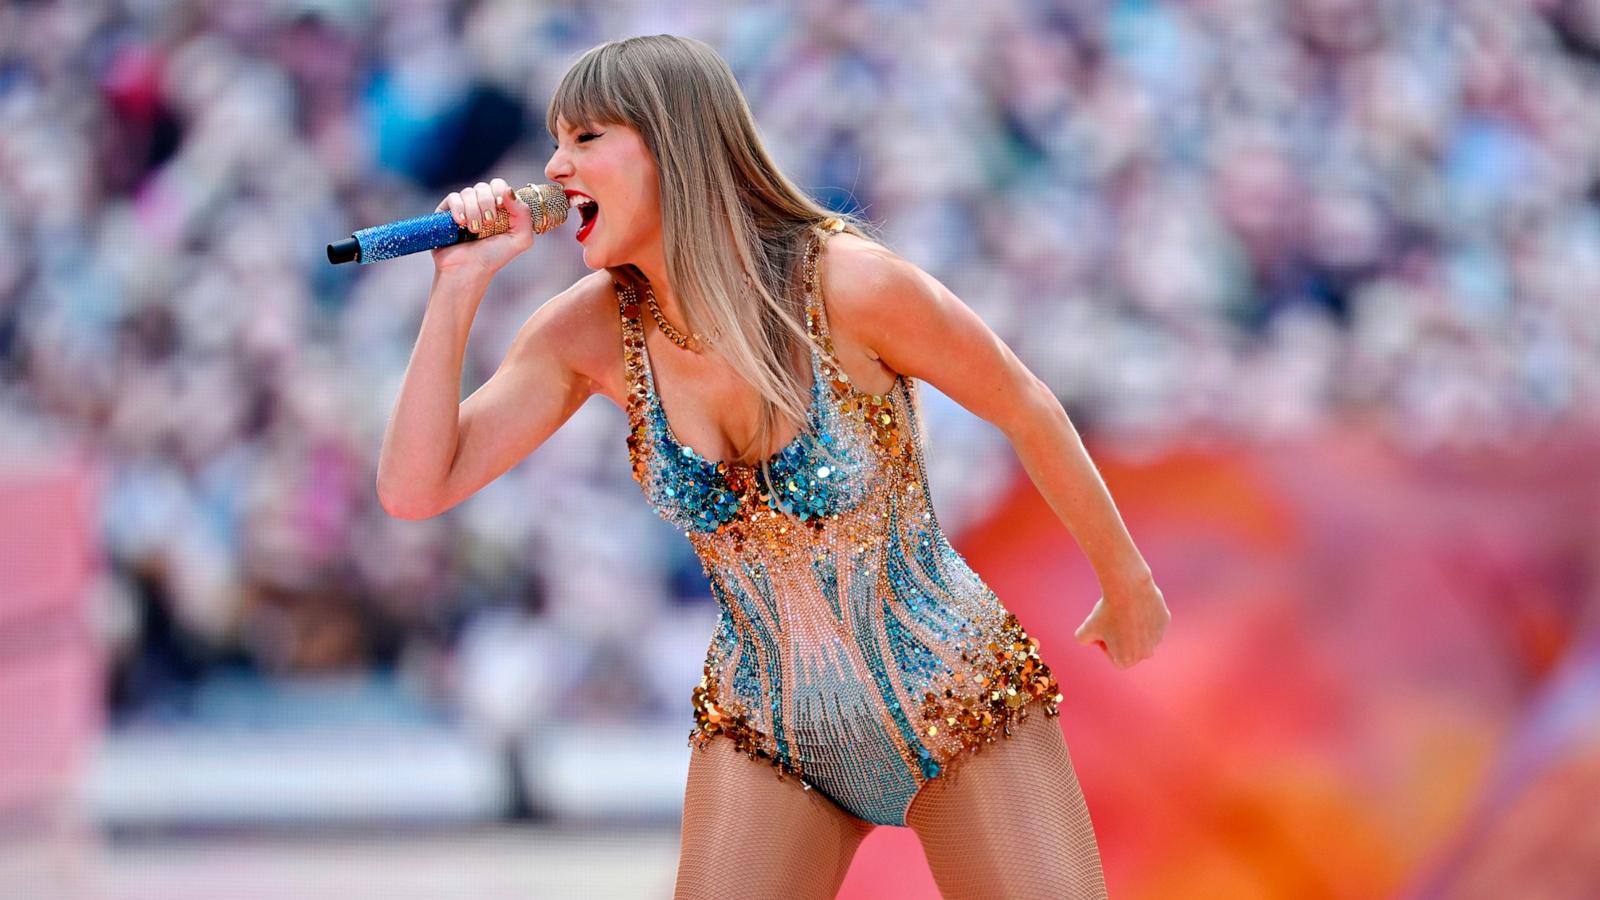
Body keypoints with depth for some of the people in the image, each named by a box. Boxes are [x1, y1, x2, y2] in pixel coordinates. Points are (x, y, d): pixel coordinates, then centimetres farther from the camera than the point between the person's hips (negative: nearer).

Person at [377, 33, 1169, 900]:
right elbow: (415, 490, -12)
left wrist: (1127, 585, 5)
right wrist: (458, 287, -20)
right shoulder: (591, 330, -10)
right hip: (767, 736, 3)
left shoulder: (850, 282, -23)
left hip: (965, 700, -3)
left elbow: (1026, 408, -8)